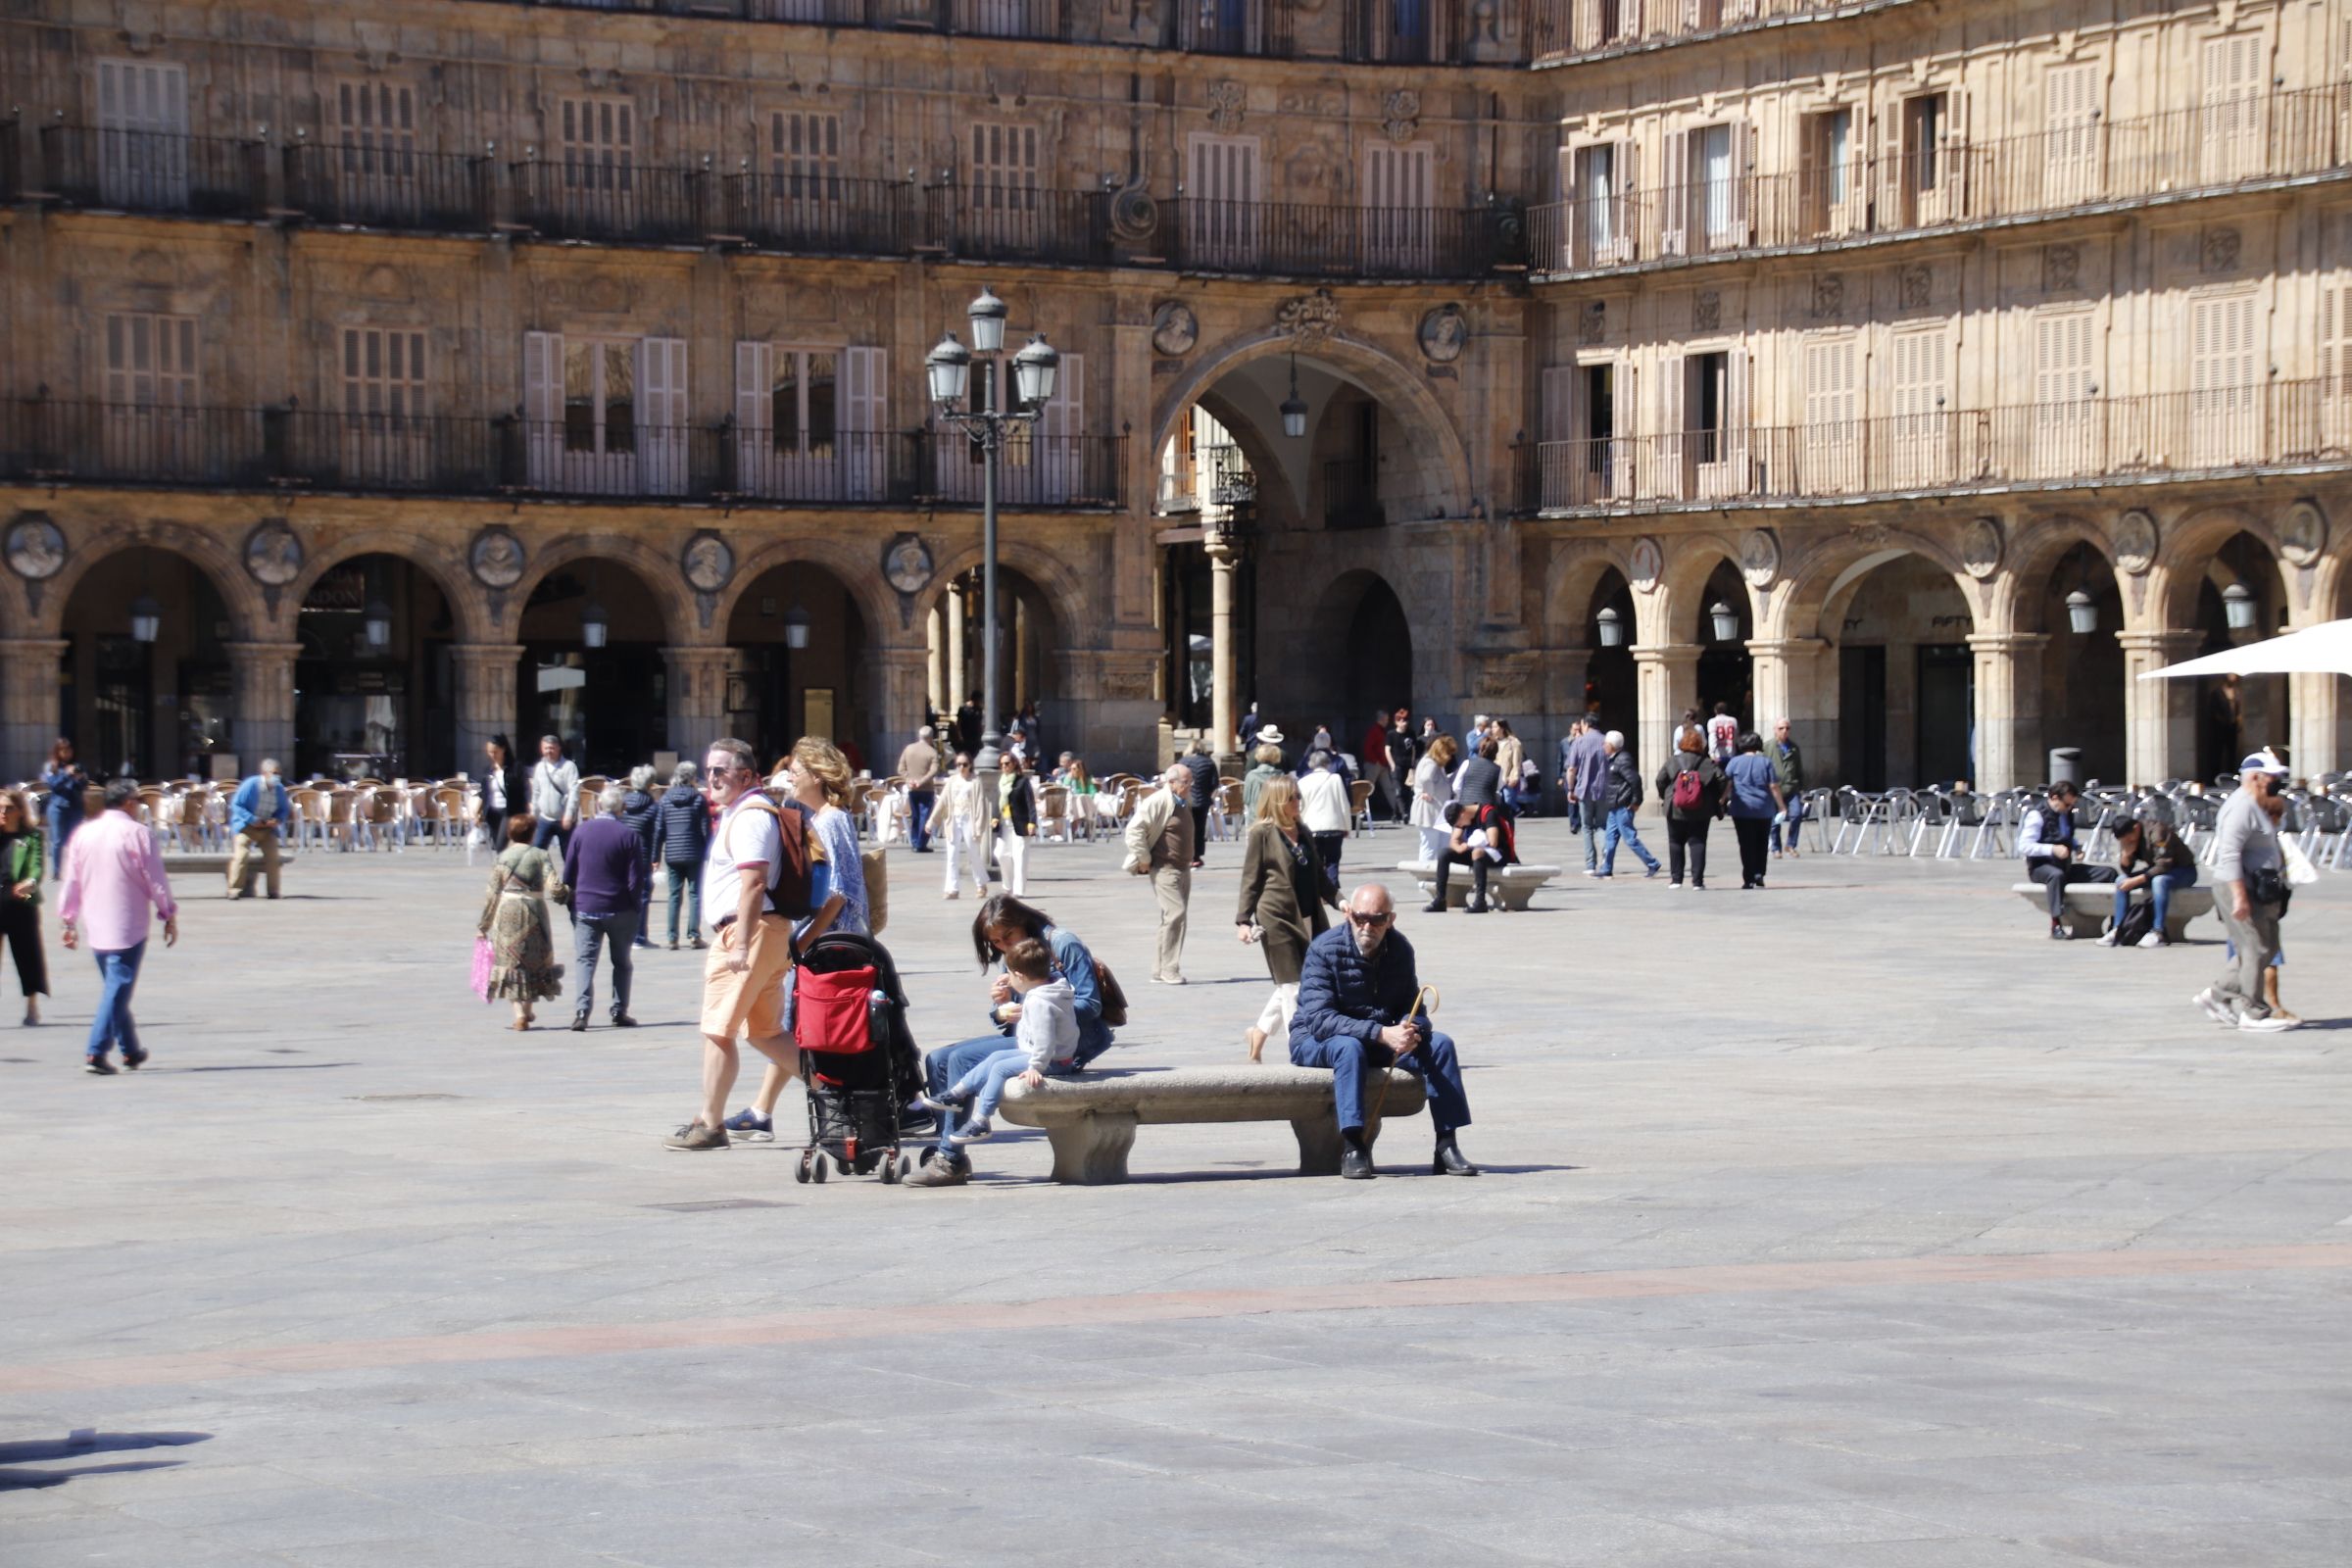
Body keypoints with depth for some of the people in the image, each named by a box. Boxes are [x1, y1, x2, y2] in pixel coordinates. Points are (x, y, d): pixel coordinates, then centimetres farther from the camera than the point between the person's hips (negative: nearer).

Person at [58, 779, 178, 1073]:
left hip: (95, 927, 6)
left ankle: (131, 1051, 26)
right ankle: (96, 1052, -14)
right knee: (118, 989, -5)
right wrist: (169, 916, 2)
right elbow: (156, 881, -8)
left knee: (114, 986, 17)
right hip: (128, 926, -6)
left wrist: (68, 921, 16)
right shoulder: (138, 833, -9)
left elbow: (70, 882, 10)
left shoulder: (83, 833, 7)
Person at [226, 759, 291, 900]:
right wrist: (252, 819, -22)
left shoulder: (279, 790, -3)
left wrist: (277, 820, -12)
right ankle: (235, 890, -12)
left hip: (267, 826, 4)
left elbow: (284, 810, 10)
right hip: (247, 825, -4)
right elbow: (236, 804, -14)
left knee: (272, 856, -7)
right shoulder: (250, 785, -18)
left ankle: (273, 890, 3)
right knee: (241, 854, -17)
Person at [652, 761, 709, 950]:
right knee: (695, 894, 4)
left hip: (672, 855, 2)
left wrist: (656, 856, 8)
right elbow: (706, 828, -5)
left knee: (674, 896, 7)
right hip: (694, 854, -2)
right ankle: (693, 935, -2)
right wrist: (708, 852, 3)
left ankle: (673, 938, 4)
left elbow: (658, 830, 3)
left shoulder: (665, 799, 2)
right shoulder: (698, 798, -4)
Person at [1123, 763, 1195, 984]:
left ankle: (1160, 972, 14)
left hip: (1182, 869, 10)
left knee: (1175, 917, 9)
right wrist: (1144, 859, -17)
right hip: (1164, 868, -10)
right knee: (1175, 913, -17)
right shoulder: (1158, 801, -13)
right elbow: (1134, 828, -20)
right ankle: (1168, 969, -15)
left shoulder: (1180, 803, 17)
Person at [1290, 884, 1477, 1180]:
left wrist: (1410, 1029, -27)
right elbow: (1319, 1019, -28)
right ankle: (1353, 1147, -38)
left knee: (1440, 1044, -15)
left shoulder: (1399, 949, -2)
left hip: (1380, 1041, 5)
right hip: (1315, 1042, -5)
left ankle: (1446, 1147, -17)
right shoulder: (1324, 950, -19)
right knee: (1350, 1047, -38)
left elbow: (1412, 1008, 0)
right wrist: (1381, 1033, -37)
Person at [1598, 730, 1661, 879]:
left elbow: (1635, 780, -22)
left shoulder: (1622, 761, -16)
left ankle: (1652, 864, -3)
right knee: (1610, 838, 11)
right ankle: (1606, 869, 15)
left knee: (1630, 838, -7)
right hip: (1615, 806, 10)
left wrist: (1636, 801, -17)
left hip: (1623, 807, -10)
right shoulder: (1613, 760, 14)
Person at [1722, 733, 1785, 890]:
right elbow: (1774, 787, -1)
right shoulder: (1766, 762, 1)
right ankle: (1759, 874, 2)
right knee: (1761, 844, 13)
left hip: (1742, 810, -1)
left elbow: (1727, 785, -1)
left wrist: (1722, 801, 11)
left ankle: (1749, 879, -5)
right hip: (1764, 811, 1)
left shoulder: (1735, 762, 0)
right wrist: (1782, 806, 6)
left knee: (1747, 846, 0)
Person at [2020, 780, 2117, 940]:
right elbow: (2024, 846, -18)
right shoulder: (2036, 816, -10)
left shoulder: (2067, 815, 14)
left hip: (2065, 866, 7)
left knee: (2108, 872, -8)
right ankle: (2057, 924, -43)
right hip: (2041, 867, -7)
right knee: (2056, 875, -44)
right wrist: (2052, 849, -27)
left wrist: (2077, 848, 10)